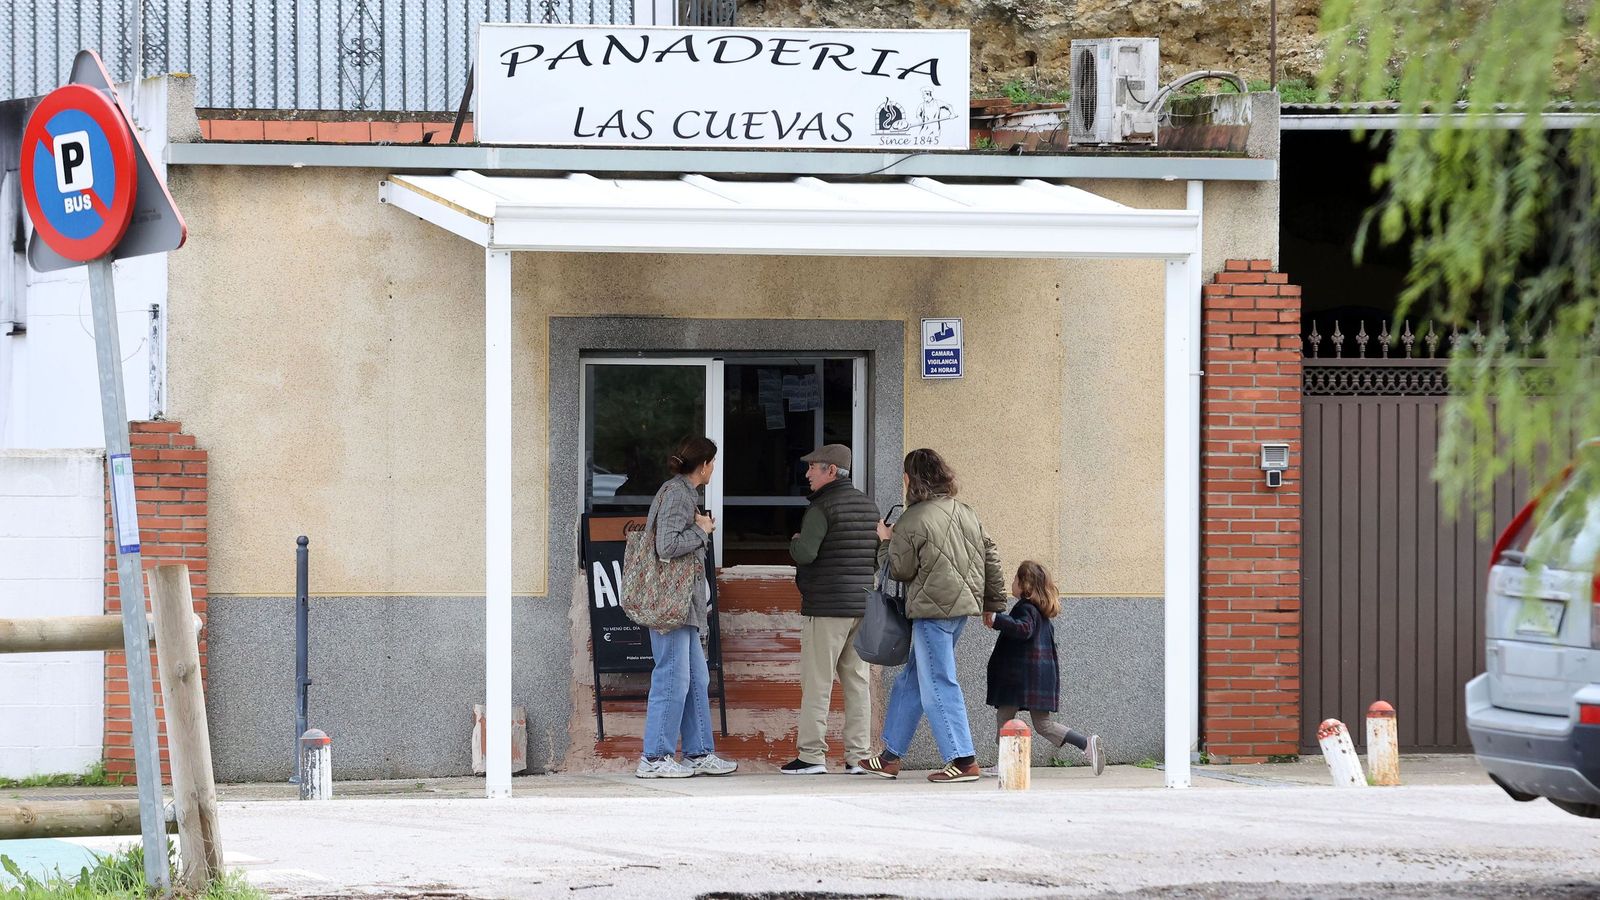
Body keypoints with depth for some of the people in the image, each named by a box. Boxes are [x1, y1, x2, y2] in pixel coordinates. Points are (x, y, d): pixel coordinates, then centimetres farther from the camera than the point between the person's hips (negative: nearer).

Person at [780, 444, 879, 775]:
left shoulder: (822, 507, -12)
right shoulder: (869, 506, 12)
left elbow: (805, 553, -22)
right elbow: (881, 558, 16)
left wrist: (794, 543, -2)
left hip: (826, 606, -7)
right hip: (862, 605, 7)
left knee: (816, 682, -3)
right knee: (857, 681, 8)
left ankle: (812, 754, -4)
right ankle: (857, 756, 7)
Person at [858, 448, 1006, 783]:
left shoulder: (911, 522, -13)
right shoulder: (966, 513, 10)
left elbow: (900, 570, -7)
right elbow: (990, 557, 12)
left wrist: (886, 543, 10)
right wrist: (994, 602, 20)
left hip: (933, 609, -9)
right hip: (963, 605, 9)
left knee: (938, 684, -4)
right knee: (911, 680, 17)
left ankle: (963, 760, -9)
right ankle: (891, 756, 23)